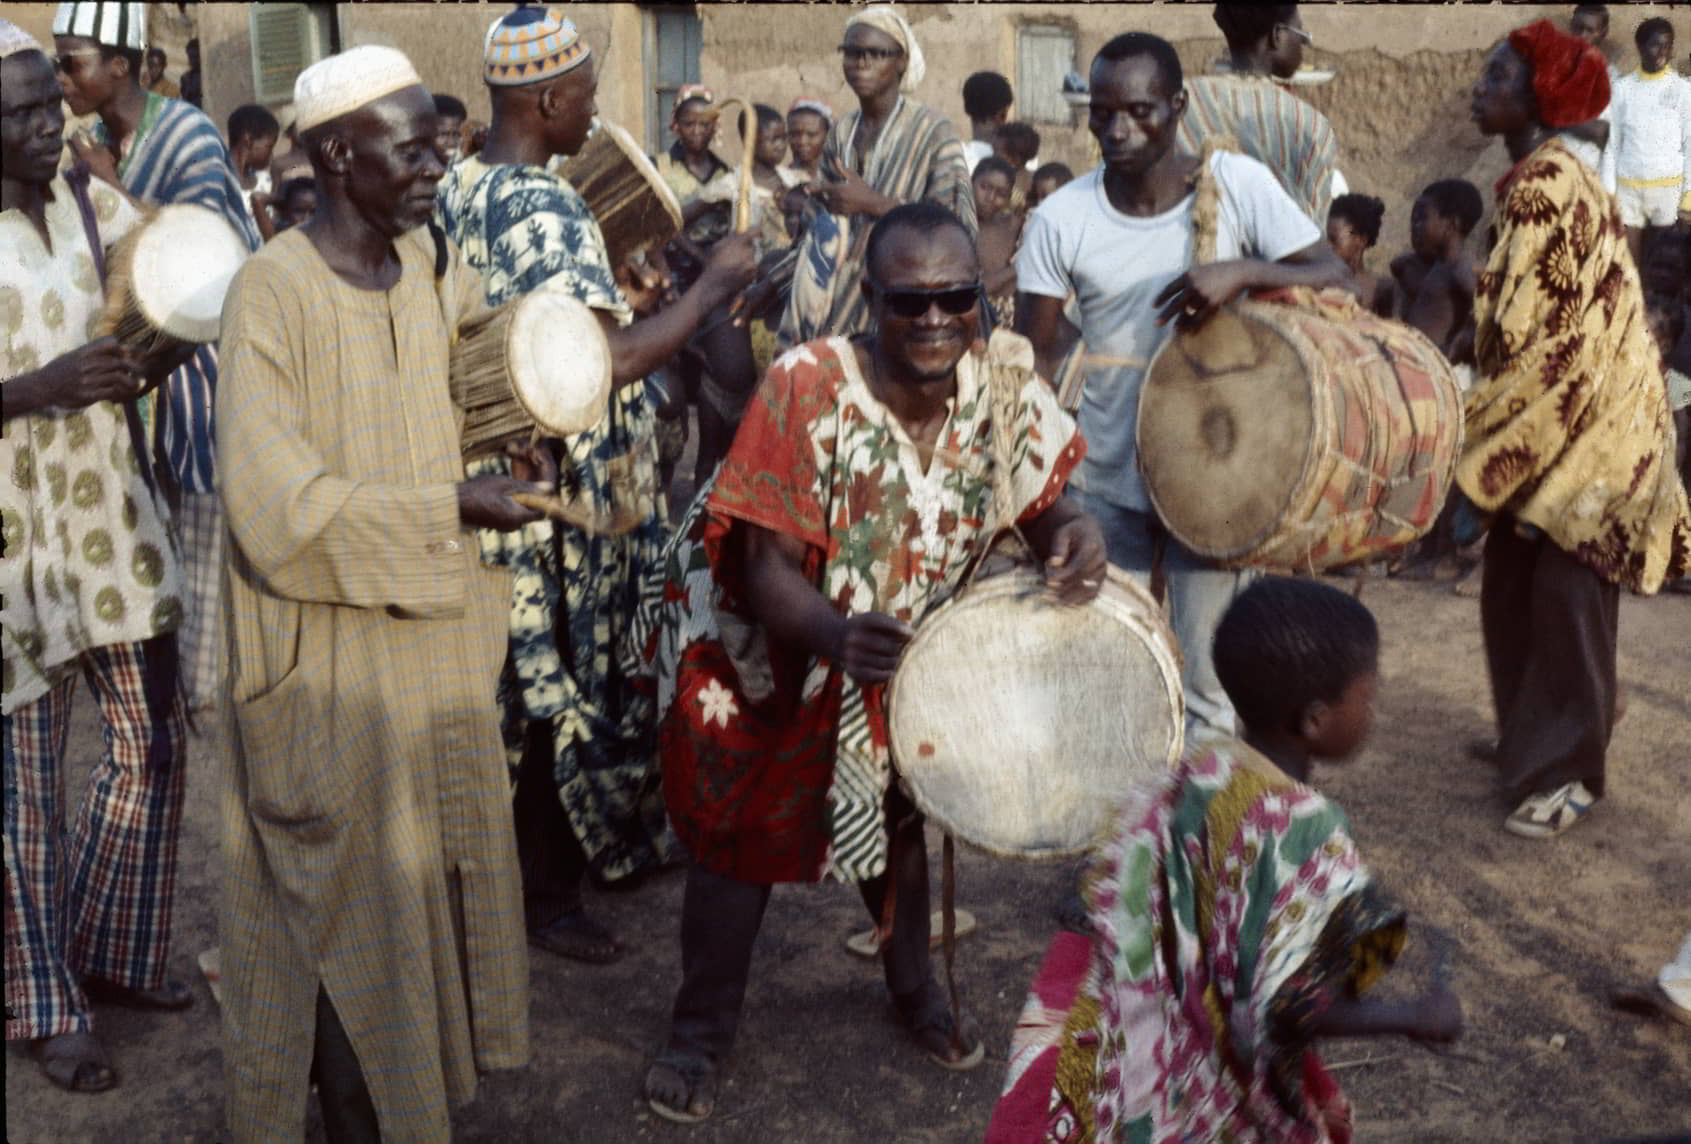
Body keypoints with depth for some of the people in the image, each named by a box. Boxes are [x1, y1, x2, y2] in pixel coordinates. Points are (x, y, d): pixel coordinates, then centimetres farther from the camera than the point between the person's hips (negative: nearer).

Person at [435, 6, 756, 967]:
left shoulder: (455, 192, 8)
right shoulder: (548, 211, -21)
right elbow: (609, 360, -27)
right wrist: (713, 286, -17)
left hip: (488, 480, 9)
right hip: (558, 490, -9)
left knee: (520, 676, 20)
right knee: (562, 684, 4)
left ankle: (534, 862, 36)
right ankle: (549, 896, 18)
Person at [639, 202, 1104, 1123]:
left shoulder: (1004, 378, -17)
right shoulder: (808, 387, -31)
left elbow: (1044, 503, -6)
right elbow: (766, 566, -30)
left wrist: (1073, 535, -31)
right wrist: (837, 635, -50)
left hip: (901, 641, 4)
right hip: (760, 641, -4)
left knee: (900, 810, 17)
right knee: (740, 833, 5)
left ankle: (913, 983, 43)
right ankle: (702, 1027, 26)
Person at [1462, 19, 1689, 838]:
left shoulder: (1543, 188, -19)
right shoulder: (1542, 180, 11)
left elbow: (1543, 346, -22)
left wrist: (1475, 465, -16)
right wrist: (1483, 446, 15)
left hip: (1589, 428, -9)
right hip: (1553, 425, 9)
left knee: (1565, 600, -2)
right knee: (1510, 591, 13)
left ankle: (1567, 773, 10)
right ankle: (1531, 739, 28)